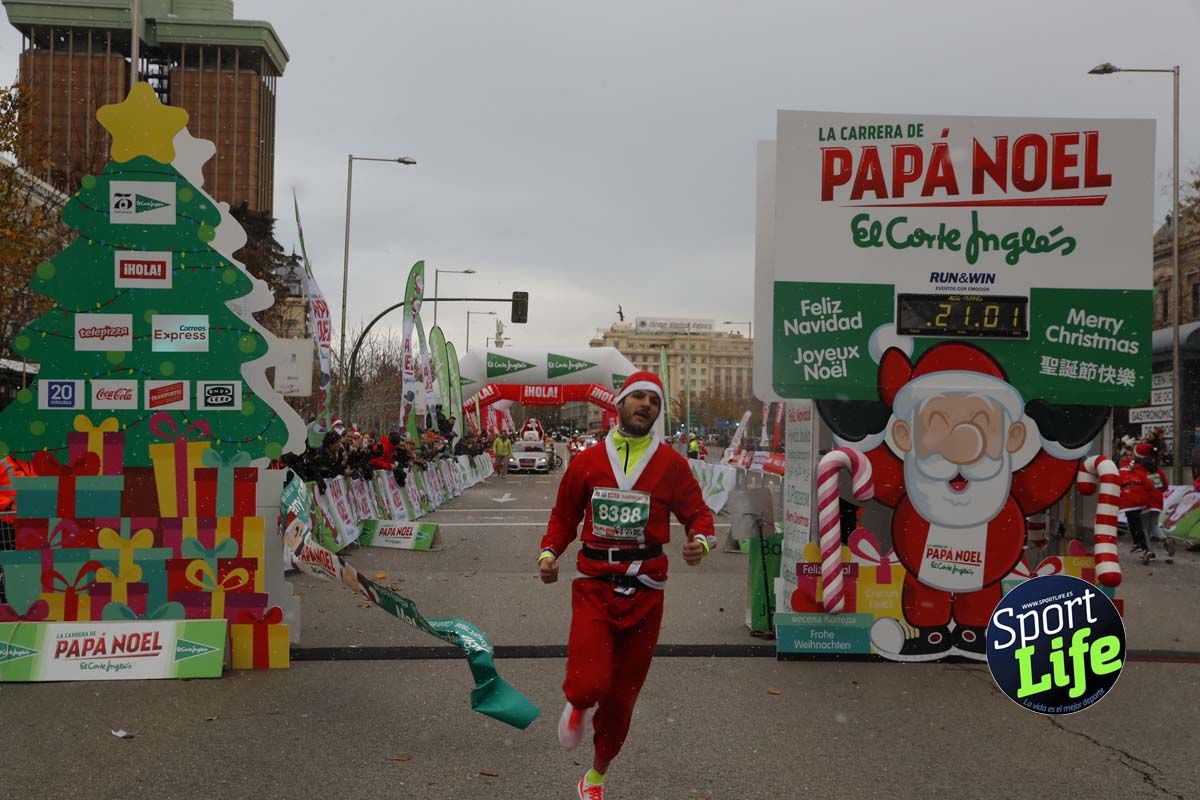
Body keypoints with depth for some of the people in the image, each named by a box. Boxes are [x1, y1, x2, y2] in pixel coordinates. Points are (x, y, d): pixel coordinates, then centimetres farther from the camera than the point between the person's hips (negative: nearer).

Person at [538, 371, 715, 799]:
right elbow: (564, 515, 14)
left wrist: (700, 540, -17)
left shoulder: (671, 464, 1)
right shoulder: (586, 461, 4)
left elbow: (698, 513, 5)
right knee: (590, 684, -20)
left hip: (644, 592, 1)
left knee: (621, 695, 12)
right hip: (594, 587, -1)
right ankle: (577, 704, 20)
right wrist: (549, 552, -2)